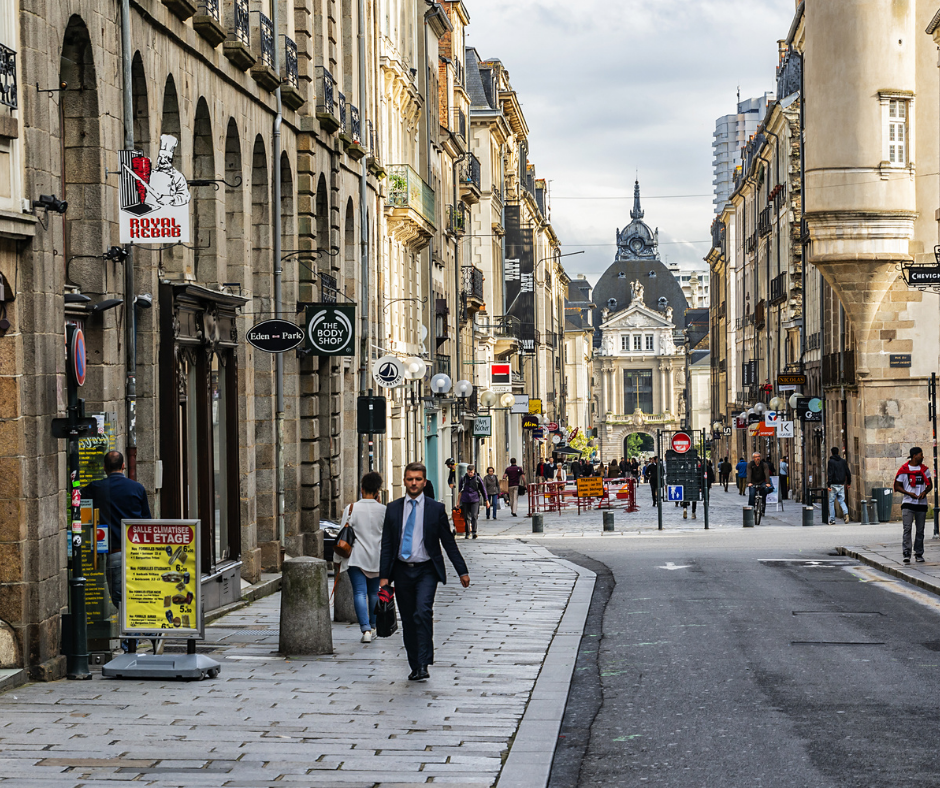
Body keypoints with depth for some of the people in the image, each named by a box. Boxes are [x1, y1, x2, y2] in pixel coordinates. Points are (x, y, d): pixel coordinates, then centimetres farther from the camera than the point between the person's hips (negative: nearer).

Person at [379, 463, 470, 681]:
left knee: (423, 612, -21)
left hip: (426, 571, -3)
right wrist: (384, 575, -1)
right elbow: (386, 545, 6)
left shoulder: (436, 509, 1)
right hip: (402, 571, 3)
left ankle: (423, 665, -20)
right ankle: (414, 667, 17)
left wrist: (462, 571, 3)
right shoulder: (393, 509, 6)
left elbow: (448, 542, 5)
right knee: (408, 620, 6)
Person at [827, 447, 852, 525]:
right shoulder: (843, 461, 8)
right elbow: (848, 473, 10)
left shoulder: (830, 462, -8)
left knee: (831, 502, 5)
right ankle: (846, 513, -16)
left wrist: (829, 485, -16)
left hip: (834, 485, -4)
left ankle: (832, 520, 4)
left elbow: (830, 474, -15)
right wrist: (849, 482, 22)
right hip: (841, 485, 4)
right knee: (841, 501, 12)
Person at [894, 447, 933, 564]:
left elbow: (930, 485, 14)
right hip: (908, 503, -4)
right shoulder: (904, 469, -2)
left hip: (922, 503, 4)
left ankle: (919, 554, 15)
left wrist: (925, 492, -8)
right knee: (907, 529, -13)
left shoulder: (925, 469, 10)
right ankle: (906, 553, -17)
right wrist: (909, 494, -13)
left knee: (920, 531, 8)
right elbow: (897, 486, 0)